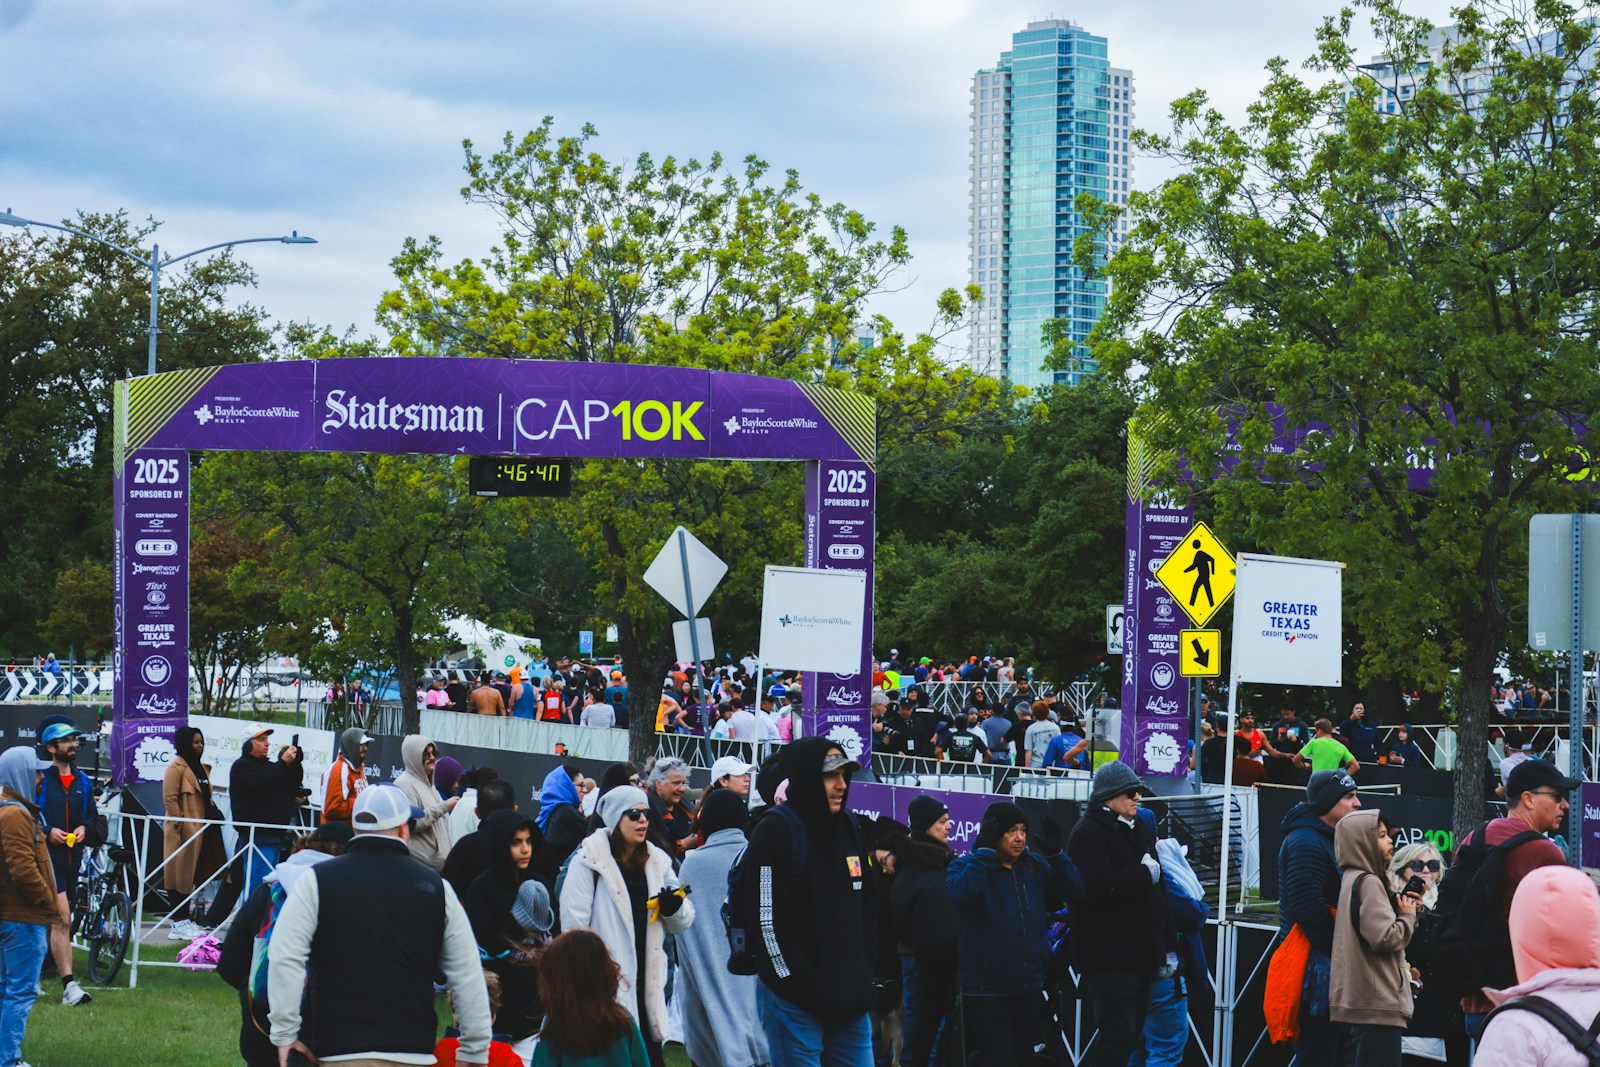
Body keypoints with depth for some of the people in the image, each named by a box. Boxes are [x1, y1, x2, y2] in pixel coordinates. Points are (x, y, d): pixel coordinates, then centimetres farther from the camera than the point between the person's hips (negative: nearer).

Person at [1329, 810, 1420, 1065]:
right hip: (1376, 1004, -10)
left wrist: (1403, 911, 10)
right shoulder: (1368, 882, -12)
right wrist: (1408, 916, -4)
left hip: (1356, 1001, 10)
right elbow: (1386, 937, -20)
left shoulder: (1351, 879, 17)